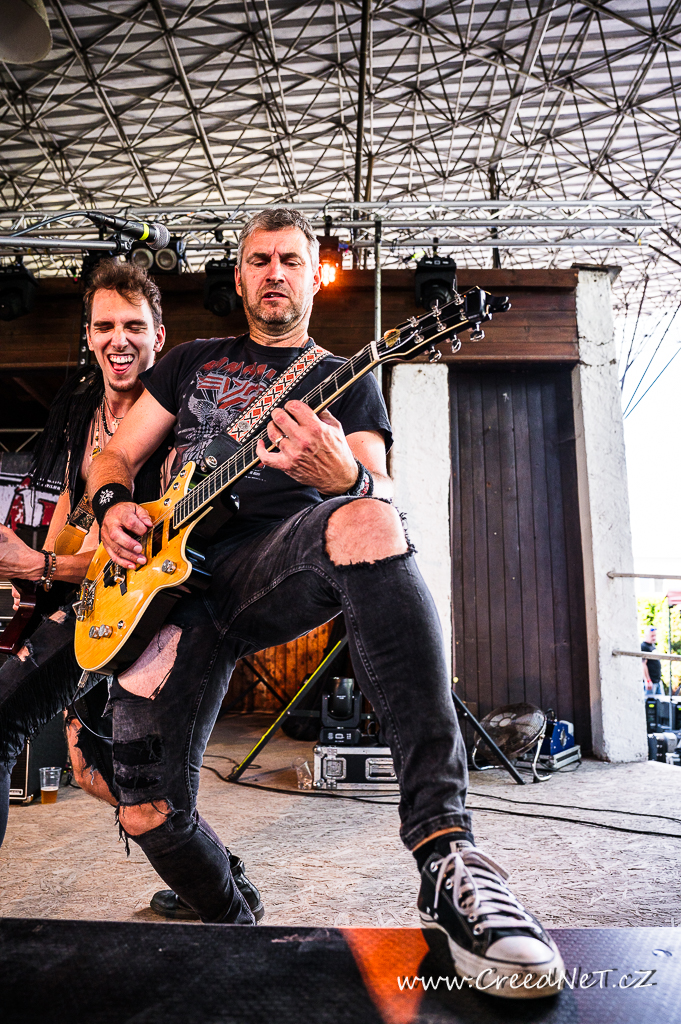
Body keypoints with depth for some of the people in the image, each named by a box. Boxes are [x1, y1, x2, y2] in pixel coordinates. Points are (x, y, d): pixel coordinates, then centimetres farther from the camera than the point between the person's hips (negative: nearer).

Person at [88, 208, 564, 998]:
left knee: (364, 523, -39)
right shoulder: (192, 362, 24)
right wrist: (113, 506, 0)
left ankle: (444, 851, -40)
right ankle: (233, 925, 26)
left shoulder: (346, 381, 15)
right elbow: (114, 455, 25)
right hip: (169, 583, 3)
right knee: (150, 816, -9)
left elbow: (384, 498, -2)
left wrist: (347, 477, -27)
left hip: (277, 562, -3)